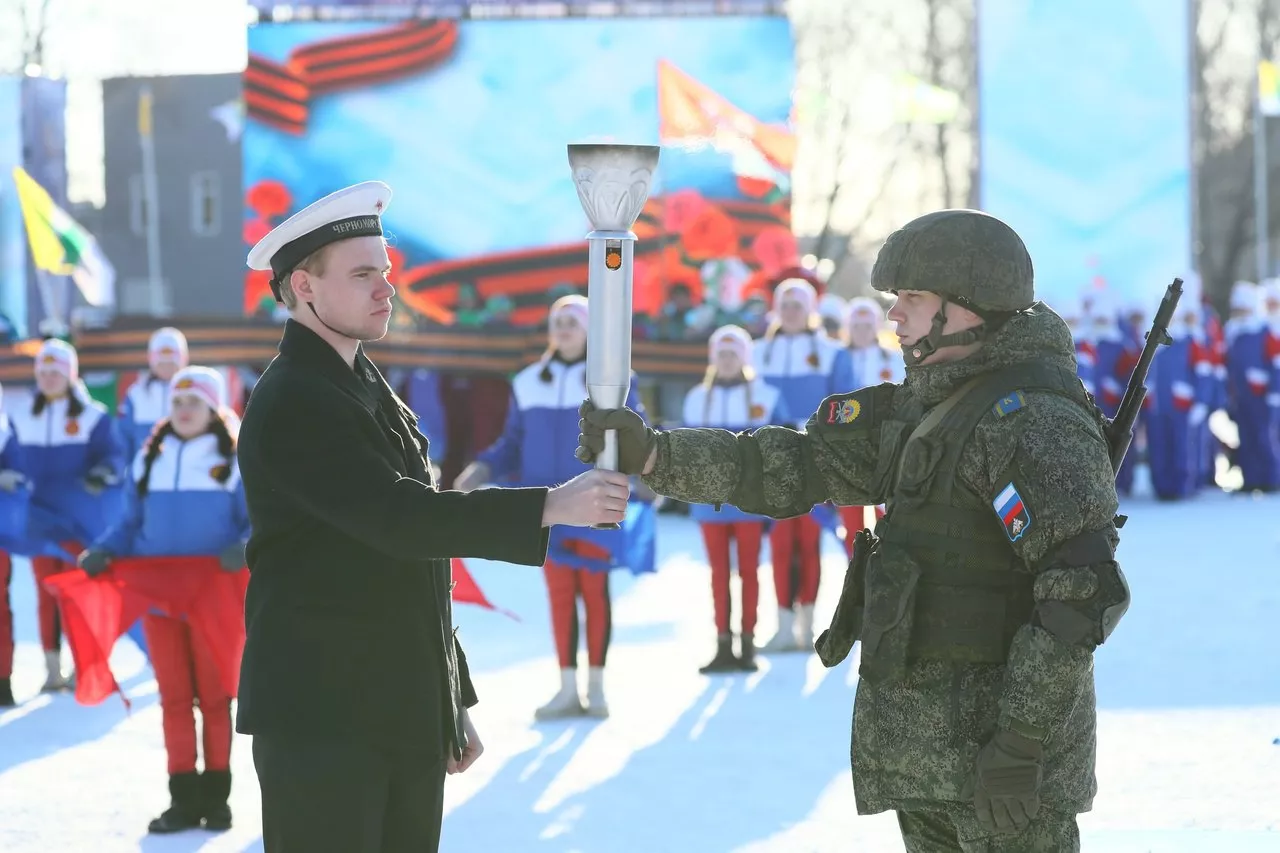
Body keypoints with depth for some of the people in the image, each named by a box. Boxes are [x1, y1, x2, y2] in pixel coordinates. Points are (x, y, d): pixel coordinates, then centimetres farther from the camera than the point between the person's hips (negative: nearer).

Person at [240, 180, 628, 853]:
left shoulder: (372, 392, 17)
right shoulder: (290, 405, -13)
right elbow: (398, 517, -23)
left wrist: (454, 701, 19)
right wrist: (552, 507, -26)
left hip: (405, 718, 8)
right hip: (321, 720, -8)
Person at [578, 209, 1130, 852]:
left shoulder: (1034, 418, -18)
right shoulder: (925, 403, 11)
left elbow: (1083, 588, -24)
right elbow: (795, 466, 7)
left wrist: (1021, 740, -25)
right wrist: (652, 454, -6)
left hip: (1000, 726, -10)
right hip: (929, 729, 10)